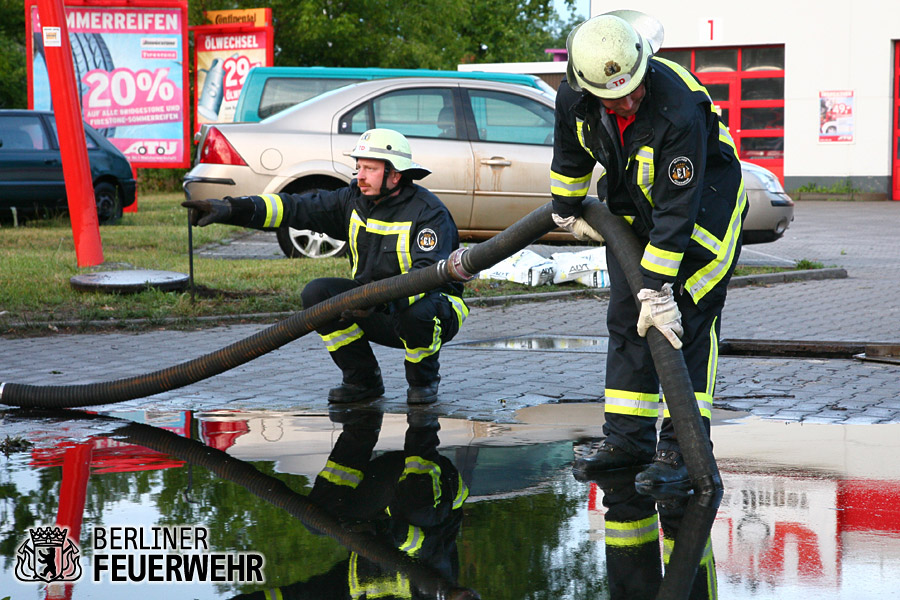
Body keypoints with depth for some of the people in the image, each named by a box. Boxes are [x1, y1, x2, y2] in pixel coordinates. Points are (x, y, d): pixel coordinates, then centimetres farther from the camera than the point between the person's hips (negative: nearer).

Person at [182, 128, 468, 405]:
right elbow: (296, 208, -9)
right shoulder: (355, 200, -2)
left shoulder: (429, 212, -19)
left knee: (416, 312, -40)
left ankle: (423, 380, -6)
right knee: (316, 293, -16)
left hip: (432, 303, -6)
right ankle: (362, 379, 0)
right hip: (374, 304, 6)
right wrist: (230, 209, -21)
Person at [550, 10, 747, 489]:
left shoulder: (679, 109, -38)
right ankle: (627, 439, 13)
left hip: (702, 202, -6)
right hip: (634, 205, 6)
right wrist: (567, 211, 19)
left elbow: (677, 212, -34)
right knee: (626, 319, 5)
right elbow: (570, 155, 6)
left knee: (684, 321, -12)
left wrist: (656, 289, -33)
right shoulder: (573, 99, -20)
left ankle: (681, 447, -10)